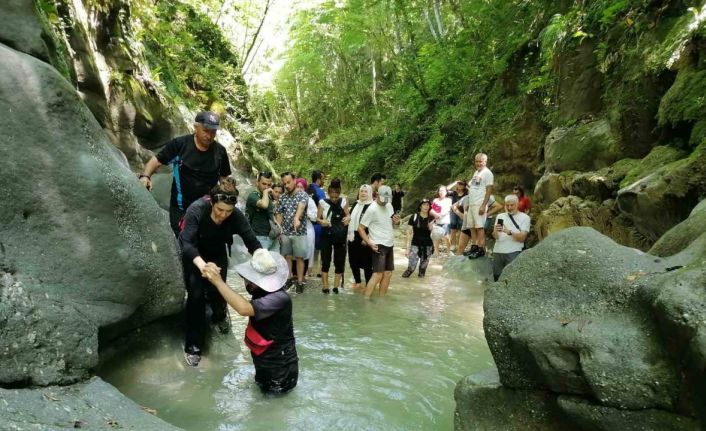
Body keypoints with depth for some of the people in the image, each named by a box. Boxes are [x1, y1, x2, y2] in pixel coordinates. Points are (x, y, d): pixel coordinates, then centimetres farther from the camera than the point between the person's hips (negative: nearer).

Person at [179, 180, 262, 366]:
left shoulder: (236, 216, -28)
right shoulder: (196, 210, -36)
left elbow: (252, 241, -26)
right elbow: (187, 244, -42)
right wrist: (201, 264, -59)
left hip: (217, 254, 2)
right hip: (193, 254, -2)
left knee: (216, 290, -4)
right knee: (196, 294, -12)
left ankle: (219, 316, 35)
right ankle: (193, 346, 3)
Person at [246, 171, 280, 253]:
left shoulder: (268, 197, 17)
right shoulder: (253, 196, -9)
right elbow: (264, 205, -31)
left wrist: (276, 223, 12)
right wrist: (265, 192, -13)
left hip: (273, 237, 8)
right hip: (260, 237, -7)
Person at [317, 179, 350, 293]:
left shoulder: (343, 201, -3)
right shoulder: (323, 202, -6)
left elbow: (348, 214, 8)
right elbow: (318, 218, 0)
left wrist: (348, 218, -15)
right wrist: (322, 221, -21)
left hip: (340, 236, 1)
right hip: (326, 236, -1)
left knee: (339, 262, 7)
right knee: (325, 262, 5)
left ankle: (336, 287, 20)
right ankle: (325, 286, 15)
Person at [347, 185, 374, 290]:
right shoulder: (355, 204, 12)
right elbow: (350, 218, 20)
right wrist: (349, 234, 13)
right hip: (353, 237, 7)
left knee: (366, 262, 0)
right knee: (353, 261, 15)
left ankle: (368, 285, 11)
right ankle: (357, 281, 33)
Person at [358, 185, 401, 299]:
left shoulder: (389, 206, 7)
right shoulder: (372, 209, -16)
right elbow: (360, 228, -14)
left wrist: (396, 221, -2)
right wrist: (370, 244, -21)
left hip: (389, 245, 8)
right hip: (379, 246, -8)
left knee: (388, 273, 12)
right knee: (378, 274, -16)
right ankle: (365, 300, -13)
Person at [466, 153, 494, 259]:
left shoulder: (487, 173, -6)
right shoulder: (476, 172, 19)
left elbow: (489, 191, -12)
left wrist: (483, 205, -19)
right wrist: (468, 203, 17)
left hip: (479, 204, -8)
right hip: (471, 204, 8)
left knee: (480, 227, -9)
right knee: (472, 227, 8)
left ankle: (481, 249, -5)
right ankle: (475, 246, 15)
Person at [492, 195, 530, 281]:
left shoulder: (524, 217, 5)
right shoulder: (500, 216, 16)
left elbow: (522, 237, -6)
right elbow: (495, 236, 6)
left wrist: (509, 232, -23)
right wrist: (495, 231, -17)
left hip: (513, 252, -4)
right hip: (498, 252, 4)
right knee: (497, 277, 4)